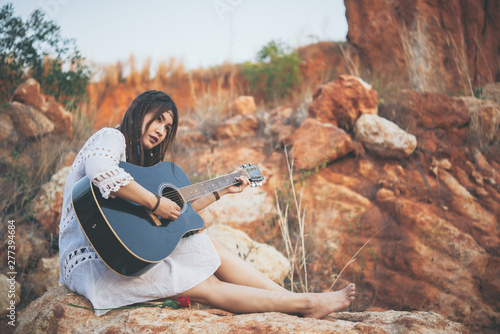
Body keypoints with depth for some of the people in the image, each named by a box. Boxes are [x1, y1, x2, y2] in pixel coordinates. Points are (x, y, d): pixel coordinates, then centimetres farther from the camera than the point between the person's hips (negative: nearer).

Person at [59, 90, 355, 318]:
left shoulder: (139, 158, 19)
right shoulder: (111, 139, -9)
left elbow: (174, 211, 19)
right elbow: (99, 170, -35)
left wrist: (221, 191, 21)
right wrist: (155, 203, -28)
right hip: (90, 261, -9)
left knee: (208, 245, -6)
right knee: (204, 286, -13)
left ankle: (296, 299, -3)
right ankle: (307, 303, -10)